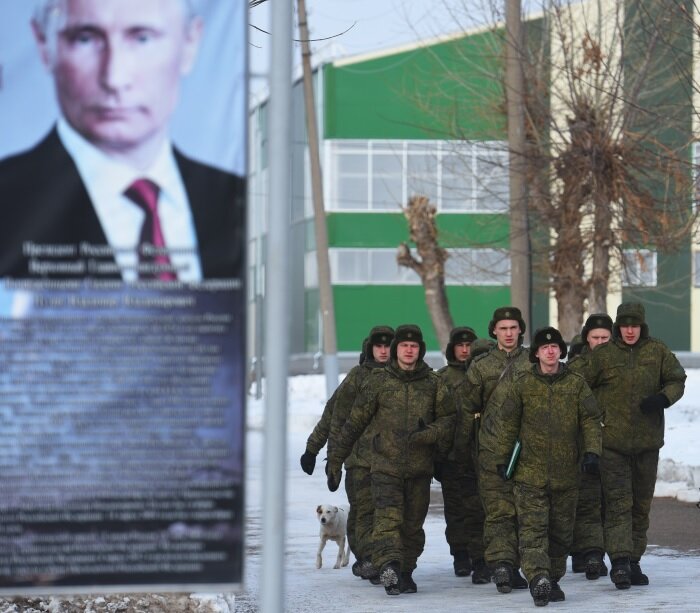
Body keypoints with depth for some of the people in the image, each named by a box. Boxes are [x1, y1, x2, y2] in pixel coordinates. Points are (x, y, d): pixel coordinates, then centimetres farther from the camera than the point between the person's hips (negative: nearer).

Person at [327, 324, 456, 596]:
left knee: (413, 523, 9)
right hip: (385, 464, -2)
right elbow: (355, 421, 8)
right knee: (388, 517, -19)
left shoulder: (434, 383, 7)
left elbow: (447, 420, 7)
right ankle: (389, 566, -33)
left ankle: (405, 572, 22)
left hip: (420, 467, 2)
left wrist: (428, 434, -14)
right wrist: (335, 458, 9)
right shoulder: (379, 381, 4)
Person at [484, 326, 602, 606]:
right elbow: (506, 423, 6)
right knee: (532, 529, -14)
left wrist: (591, 451, -9)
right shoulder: (522, 384, 1)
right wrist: (502, 459, 5)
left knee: (561, 531, 10)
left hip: (566, 475, 2)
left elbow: (591, 420, 4)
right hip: (530, 472, -2)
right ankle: (539, 578, -24)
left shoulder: (576, 384, 5)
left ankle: (553, 580, 22)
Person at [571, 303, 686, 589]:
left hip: (647, 441, 3)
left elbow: (677, 381, 9)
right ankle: (620, 562, -16)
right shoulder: (602, 355, -1)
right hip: (612, 441, -3)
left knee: (641, 504, 10)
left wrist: (663, 398, -11)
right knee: (617, 502, -11)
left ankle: (634, 562, 19)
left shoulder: (658, 352, 4)